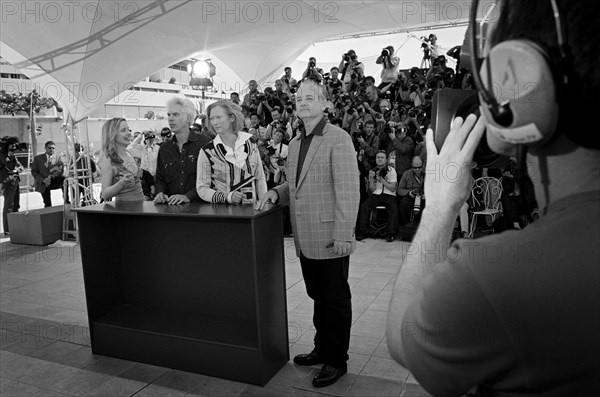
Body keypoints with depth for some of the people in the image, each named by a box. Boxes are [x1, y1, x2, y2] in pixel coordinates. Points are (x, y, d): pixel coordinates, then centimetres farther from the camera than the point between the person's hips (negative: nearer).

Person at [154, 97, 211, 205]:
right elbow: (159, 179, 21)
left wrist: (188, 196, -17)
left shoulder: (205, 143, -2)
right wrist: (160, 193, -1)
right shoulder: (164, 148, 16)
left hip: (199, 205, -4)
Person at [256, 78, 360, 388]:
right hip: (305, 239, 7)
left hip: (330, 239, -7)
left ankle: (337, 360, 23)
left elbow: (348, 190, -16)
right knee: (318, 296, 20)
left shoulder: (338, 138, -11)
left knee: (335, 300, 7)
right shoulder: (295, 143, 13)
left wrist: (343, 236, -20)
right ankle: (322, 349, 37)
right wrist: (277, 192, 1)